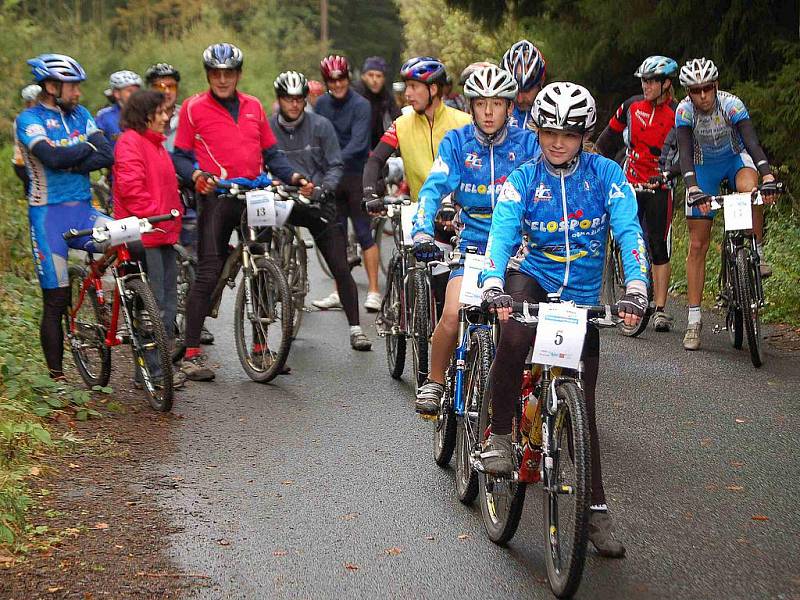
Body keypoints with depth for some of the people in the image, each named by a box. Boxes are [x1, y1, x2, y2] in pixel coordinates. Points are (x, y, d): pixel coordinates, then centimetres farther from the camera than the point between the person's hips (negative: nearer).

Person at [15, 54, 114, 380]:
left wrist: (69, 163, -17)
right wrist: (88, 147, -7)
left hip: (83, 210, 5)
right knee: (56, 301, -2)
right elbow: (52, 157, -24)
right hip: (49, 215, -5)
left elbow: (109, 155, -5)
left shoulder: (80, 114, 10)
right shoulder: (29, 120, -6)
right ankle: (56, 376, 9)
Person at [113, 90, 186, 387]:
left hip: (164, 232, 10)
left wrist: (174, 216, 18)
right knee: (153, 304, -8)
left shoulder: (155, 142, 21)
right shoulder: (130, 142, -10)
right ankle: (149, 370, -1)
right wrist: (153, 215, -17)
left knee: (168, 300, 12)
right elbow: (130, 187, -20)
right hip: (144, 232, -10)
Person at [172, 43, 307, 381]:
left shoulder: (254, 107, 15)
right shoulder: (194, 108, 4)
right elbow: (180, 156, 2)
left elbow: (270, 152, 18)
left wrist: (291, 176, 2)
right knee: (209, 273, -9)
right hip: (216, 196, -4)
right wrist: (196, 175, -18)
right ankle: (192, 353, -5)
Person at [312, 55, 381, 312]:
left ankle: (374, 292, 0)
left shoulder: (361, 105, -10)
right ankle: (340, 292, 16)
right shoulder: (322, 104, 6)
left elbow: (357, 143, -21)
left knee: (364, 233, -5)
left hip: (356, 174, -5)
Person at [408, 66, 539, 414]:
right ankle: (434, 382, 3)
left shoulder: (527, 144, -3)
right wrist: (422, 232, -29)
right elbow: (434, 189, -12)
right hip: (472, 245, 0)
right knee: (453, 315, -19)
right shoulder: (457, 142, -2)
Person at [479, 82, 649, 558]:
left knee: (582, 406, 1)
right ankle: (500, 437, -16)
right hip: (531, 281, 0)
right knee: (514, 339, -36)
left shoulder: (607, 175, -7)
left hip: (581, 300, 1)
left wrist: (636, 288, -33)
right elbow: (502, 232, -19)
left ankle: (597, 510, 12)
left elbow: (629, 232, -17)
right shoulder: (523, 179, -6)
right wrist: (494, 285, -38)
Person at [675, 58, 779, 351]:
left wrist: (767, 176, -51)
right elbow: (685, 154, -31)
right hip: (704, 167, 1)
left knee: (750, 188, -40)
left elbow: (752, 142, -35)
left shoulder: (731, 104, -26)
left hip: (735, 158, -1)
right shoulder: (684, 111, -23)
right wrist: (693, 189, -47)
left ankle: (759, 254, -18)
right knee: (697, 245, -4)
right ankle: (694, 321, 1)